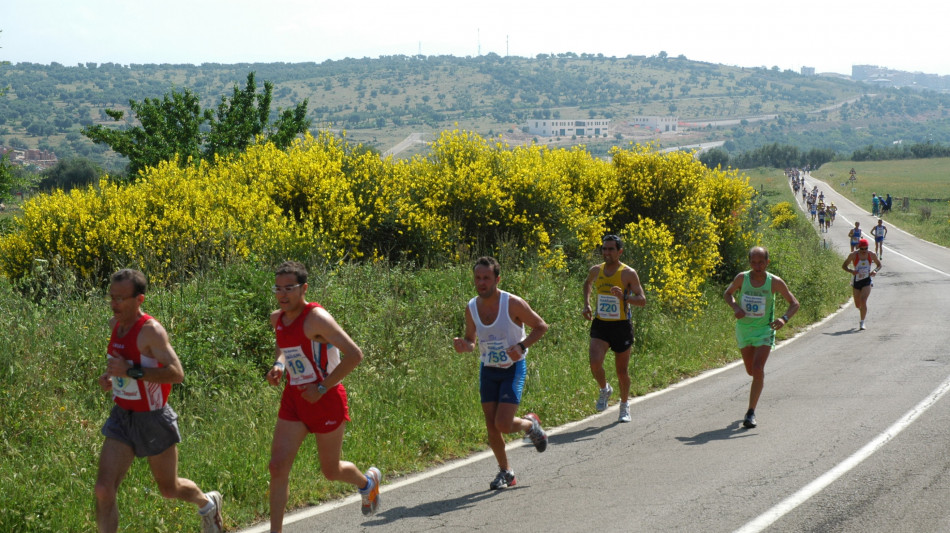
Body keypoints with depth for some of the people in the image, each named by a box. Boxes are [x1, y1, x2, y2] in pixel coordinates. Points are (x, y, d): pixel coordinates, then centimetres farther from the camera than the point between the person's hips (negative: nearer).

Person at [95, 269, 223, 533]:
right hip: (121, 417, 6)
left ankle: (207, 503, 48)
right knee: (103, 490, -10)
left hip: (153, 420, -6)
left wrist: (131, 372, -34)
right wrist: (111, 376, 3)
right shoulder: (115, 324, 2)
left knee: (169, 488, 16)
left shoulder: (151, 331, -21)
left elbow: (176, 373, -31)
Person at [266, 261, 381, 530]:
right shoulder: (277, 319, 2)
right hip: (293, 399, 6)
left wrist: (322, 388, -21)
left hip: (325, 399, -6)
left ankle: (368, 482, 44)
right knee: (278, 466, -7)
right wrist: (278, 365, 1)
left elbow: (354, 354, -23)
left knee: (331, 471, 11)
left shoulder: (316, 318, -21)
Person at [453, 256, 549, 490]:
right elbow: (471, 339, 10)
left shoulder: (513, 304, -17)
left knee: (503, 424, -15)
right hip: (487, 370, 5)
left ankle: (530, 424, 19)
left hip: (513, 369, -4)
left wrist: (522, 346, -22)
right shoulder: (472, 307, -3)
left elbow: (541, 326, -7)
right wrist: (463, 346, -14)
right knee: (491, 426, 3)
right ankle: (505, 472, 22)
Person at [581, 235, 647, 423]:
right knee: (595, 363, -20)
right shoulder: (596, 271, 3)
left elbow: (642, 300, -13)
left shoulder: (628, 274, -9)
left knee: (622, 371, 7)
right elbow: (587, 283, 27)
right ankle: (604, 390, 11)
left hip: (621, 326, -2)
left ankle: (624, 405, 31)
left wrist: (624, 296, -32)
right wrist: (586, 304, 12)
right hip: (600, 325, 2)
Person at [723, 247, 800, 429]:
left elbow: (794, 304, -4)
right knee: (751, 371, 15)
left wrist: (784, 319, -24)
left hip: (764, 330, -3)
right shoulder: (742, 278, -9)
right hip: (743, 330, 3)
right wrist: (735, 307, -13)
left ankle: (751, 413, -10)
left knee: (758, 370, -17)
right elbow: (728, 294, 10)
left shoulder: (775, 282, -13)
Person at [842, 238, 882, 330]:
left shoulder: (871, 255, -4)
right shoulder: (853, 255, -9)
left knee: (863, 300, -19)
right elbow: (844, 266, -2)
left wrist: (875, 271, -10)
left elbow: (879, 265, 12)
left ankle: (862, 323, -14)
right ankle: (864, 312, 45)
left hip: (866, 281, -1)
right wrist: (851, 271, -22)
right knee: (857, 305, 8)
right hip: (856, 281, 1)